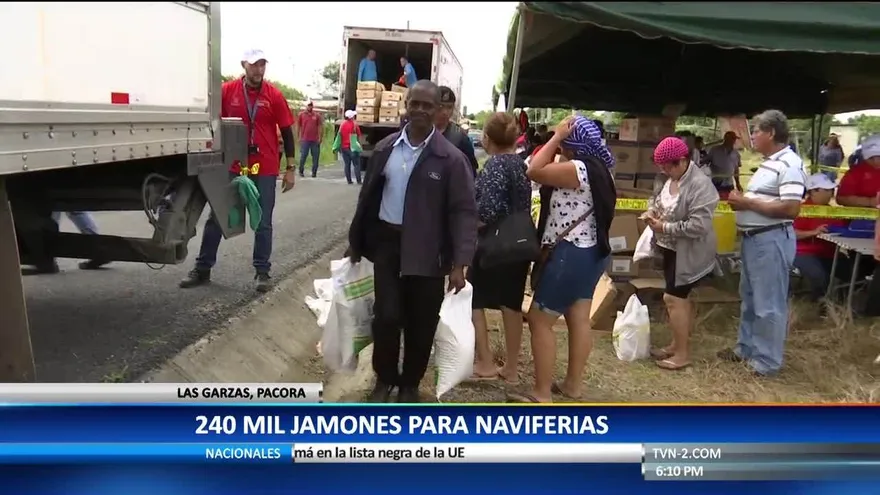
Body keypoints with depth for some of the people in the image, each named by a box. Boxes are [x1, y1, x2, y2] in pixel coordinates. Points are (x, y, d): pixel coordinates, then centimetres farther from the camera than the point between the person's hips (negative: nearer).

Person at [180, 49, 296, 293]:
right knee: (216, 218, 7)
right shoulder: (227, 90, 0)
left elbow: (287, 131, 1)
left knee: (263, 223, 4)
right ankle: (202, 269, 18)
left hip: (265, 168, -1)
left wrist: (290, 168, -1)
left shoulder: (274, 95, -2)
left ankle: (262, 272, 13)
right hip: (232, 166, 2)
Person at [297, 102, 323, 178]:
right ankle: (301, 171, 13)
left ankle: (314, 172, 12)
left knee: (315, 157, 4)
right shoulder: (301, 115, 4)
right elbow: (298, 126, 8)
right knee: (303, 156, 0)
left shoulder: (317, 115, 5)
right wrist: (298, 137, 3)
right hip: (304, 140, -1)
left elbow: (320, 127, 5)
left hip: (315, 140, 1)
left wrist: (320, 138, -1)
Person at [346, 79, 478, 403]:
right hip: (387, 243, 2)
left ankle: (410, 384, 29)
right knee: (386, 316, 0)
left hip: (427, 250, -2)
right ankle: (384, 379, 25)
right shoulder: (385, 148, 4)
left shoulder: (450, 158, -9)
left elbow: (464, 211, -10)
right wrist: (355, 241, 14)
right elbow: (368, 195, 11)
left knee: (421, 324, 8)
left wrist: (460, 262, -17)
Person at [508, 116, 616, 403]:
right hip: (591, 251, 10)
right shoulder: (600, 168, 11)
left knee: (539, 320, -3)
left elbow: (535, 171, -22)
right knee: (579, 319, 14)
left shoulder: (578, 169, -21)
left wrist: (557, 136, -15)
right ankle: (573, 384, 23)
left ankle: (542, 393, 2)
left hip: (570, 254, -10)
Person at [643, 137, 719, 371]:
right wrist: (652, 211, -2)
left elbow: (699, 226, -29)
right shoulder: (673, 179, 3)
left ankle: (682, 354, 5)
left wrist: (665, 227, -23)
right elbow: (661, 201, 21)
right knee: (682, 298, 17)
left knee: (673, 298, -6)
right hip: (673, 249, 9)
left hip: (688, 253, -9)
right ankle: (678, 344, 29)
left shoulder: (700, 185, -24)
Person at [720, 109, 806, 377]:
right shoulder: (769, 162, 14)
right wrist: (741, 200, 1)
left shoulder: (789, 164, -17)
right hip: (753, 238, 10)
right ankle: (746, 347, 33)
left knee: (768, 303, 0)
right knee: (750, 298, 19)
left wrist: (747, 203, -19)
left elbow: (790, 209, -25)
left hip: (772, 240, -10)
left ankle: (767, 361, 12)